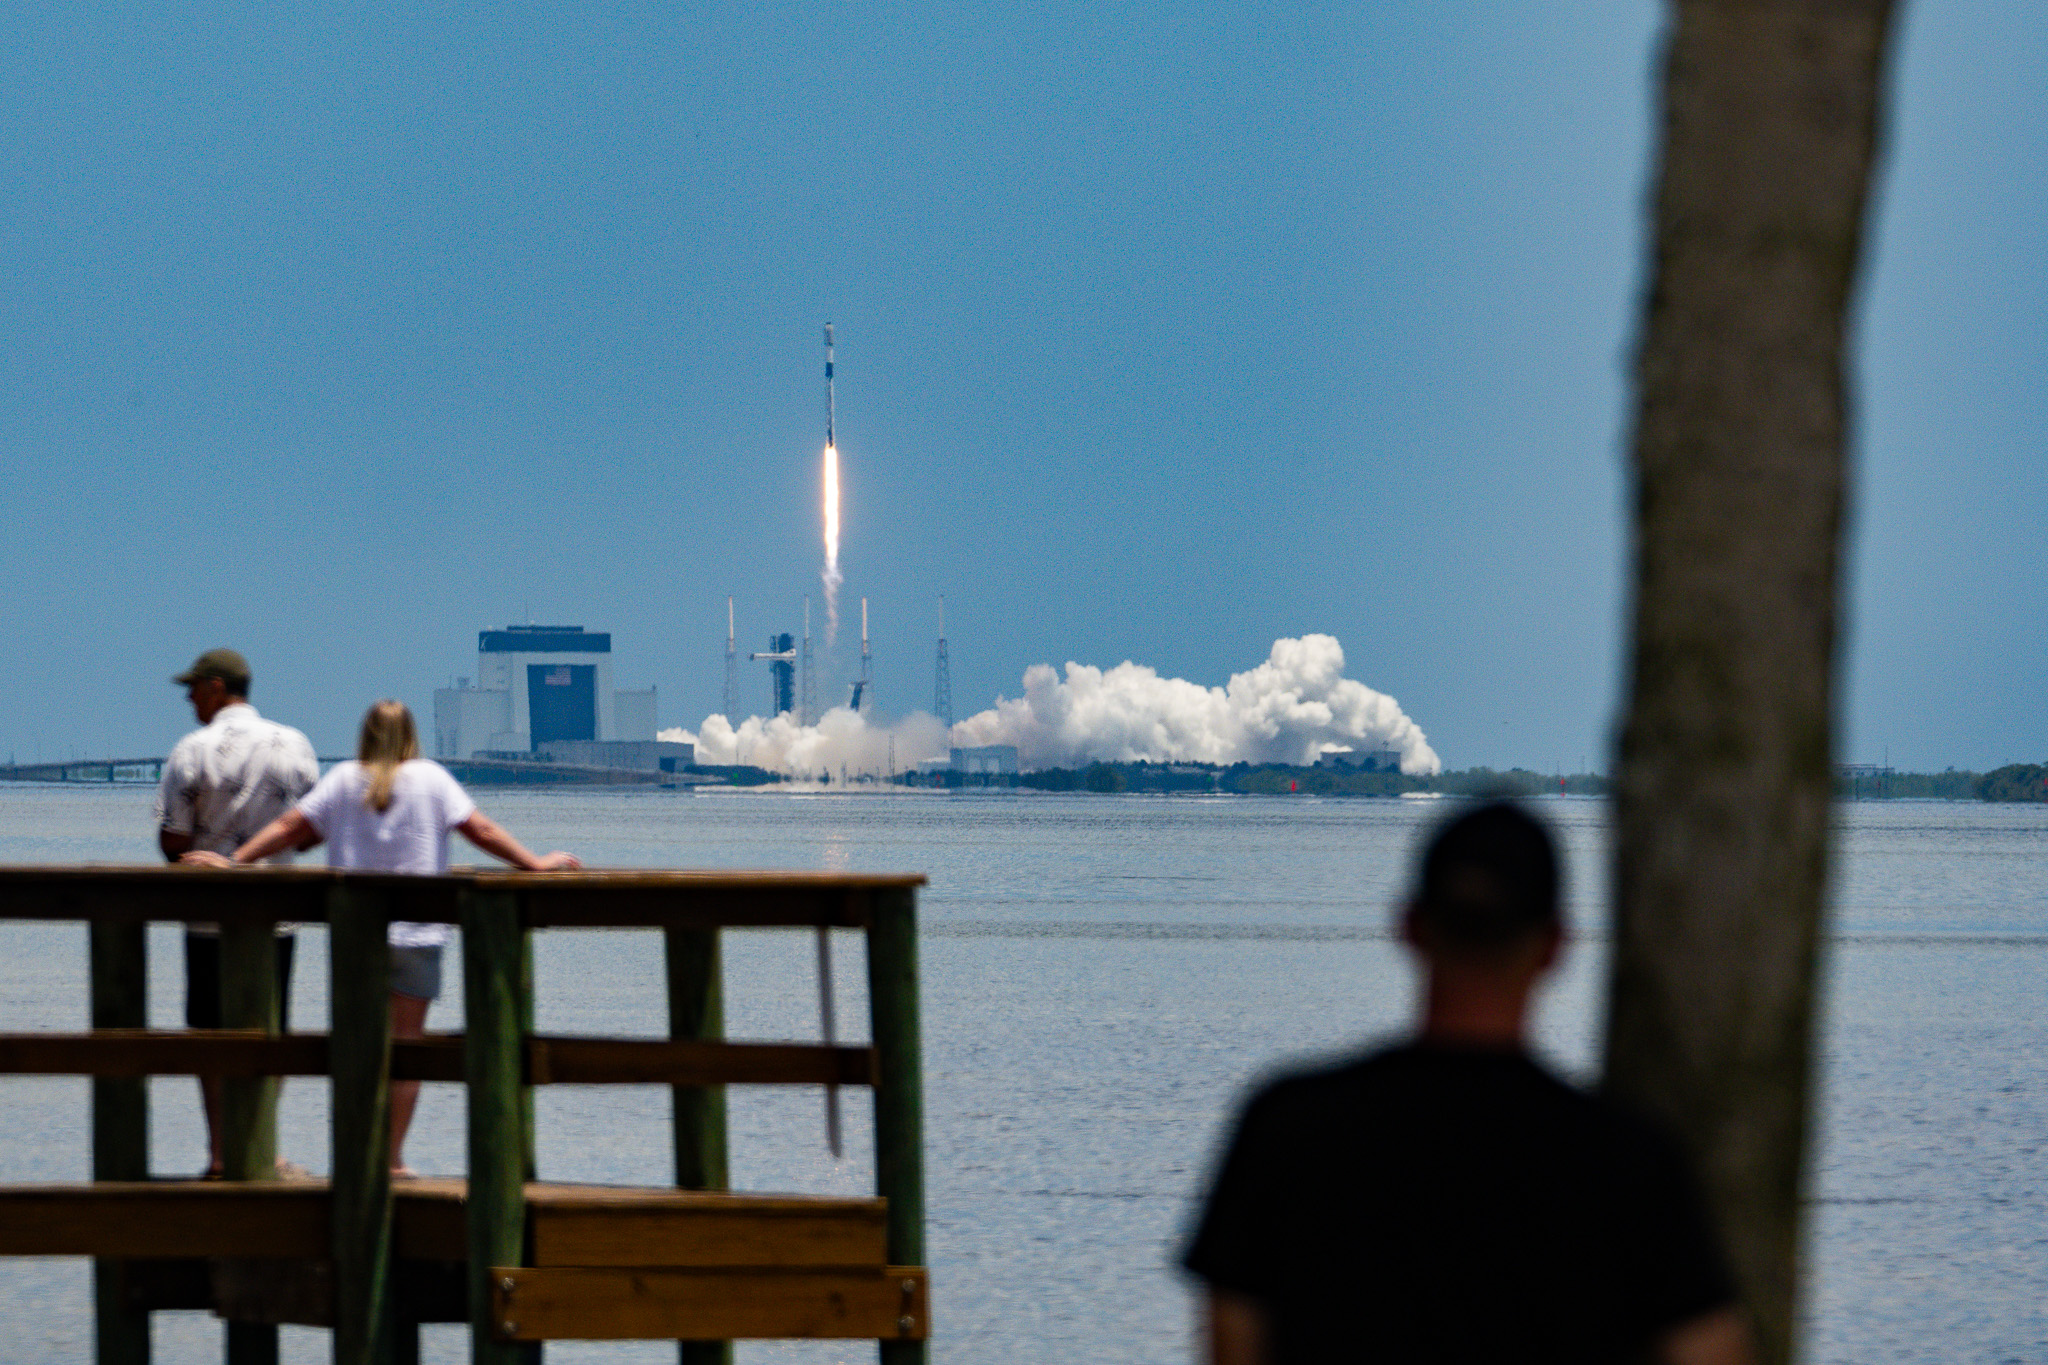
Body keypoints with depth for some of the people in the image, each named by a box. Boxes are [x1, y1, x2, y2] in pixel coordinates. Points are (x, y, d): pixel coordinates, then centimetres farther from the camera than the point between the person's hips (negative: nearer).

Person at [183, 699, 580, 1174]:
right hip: (415, 933, -1)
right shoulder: (431, 779, -1)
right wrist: (536, 864, 1)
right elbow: (481, 830, -4)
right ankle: (394, 1156, 3)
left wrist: (234, 862, 3)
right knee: (406, 1042, 4)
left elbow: (290, 826, -1)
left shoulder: (343, 780, 3)